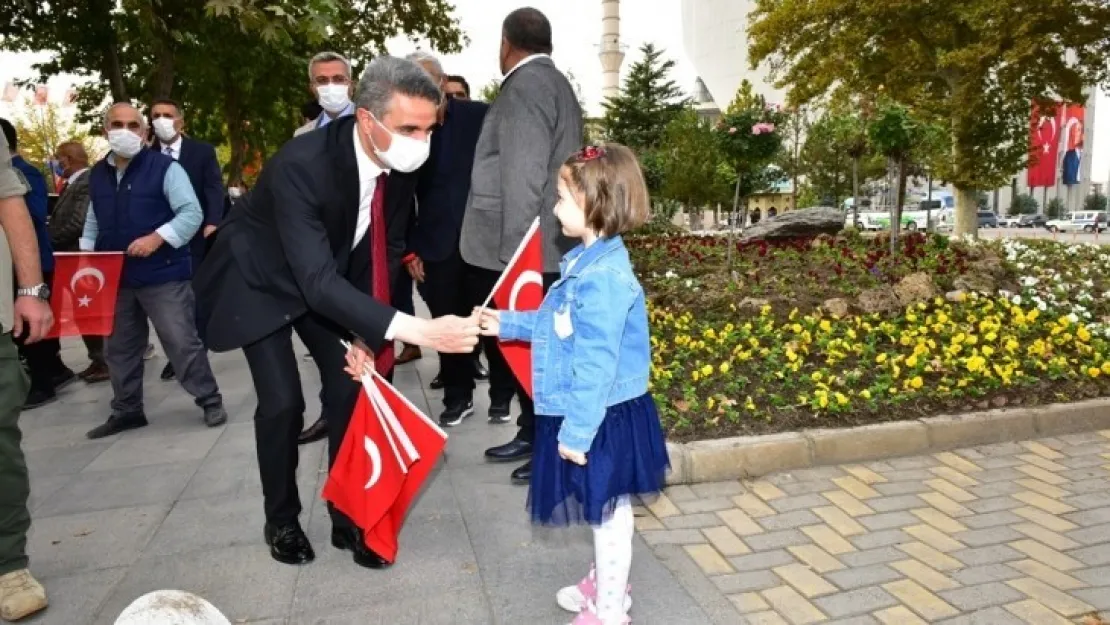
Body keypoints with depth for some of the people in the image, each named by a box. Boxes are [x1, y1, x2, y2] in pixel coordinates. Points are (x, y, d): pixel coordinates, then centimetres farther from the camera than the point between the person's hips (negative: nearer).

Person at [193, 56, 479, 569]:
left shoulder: (402, 163, -20)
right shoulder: (301, 163, -39)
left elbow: (387, 247, -6)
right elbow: (319, 281, -45)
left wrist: (368, 332, -14)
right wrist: (416, 330, -55)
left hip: (330, 278, 5)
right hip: (262, 278, -5)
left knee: (351, 386, -2)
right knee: (282, 402, -9)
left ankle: (348, 515, 14)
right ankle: (281, 520, 16)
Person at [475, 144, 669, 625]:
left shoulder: (604, 276, -27)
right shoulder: (587, 261, 5)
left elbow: (597, 366, -27)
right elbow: (558, 325, 17)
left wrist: (576, 431, -23)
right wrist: (507, 324, 18)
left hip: (603, 419, -9)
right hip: (589, 415, 9)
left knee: (608, 513, 9)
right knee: (602, 511, 25)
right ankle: (603, 581, 46)